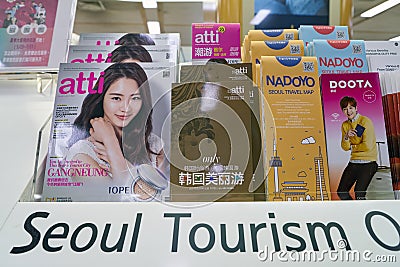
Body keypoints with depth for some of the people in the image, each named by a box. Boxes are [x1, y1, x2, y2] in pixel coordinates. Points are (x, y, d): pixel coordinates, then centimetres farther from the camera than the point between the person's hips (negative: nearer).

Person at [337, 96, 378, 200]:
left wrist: (353, 147, 1)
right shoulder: (345, 125, 10)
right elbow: (345, 148, 4)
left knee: (359, 193, -16)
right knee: (341, 192, 3)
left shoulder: (365, 121, -7)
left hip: (368, 162, -6)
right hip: (354, 162, 6)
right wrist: (346, 137, -14)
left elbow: (367, 146, -14)